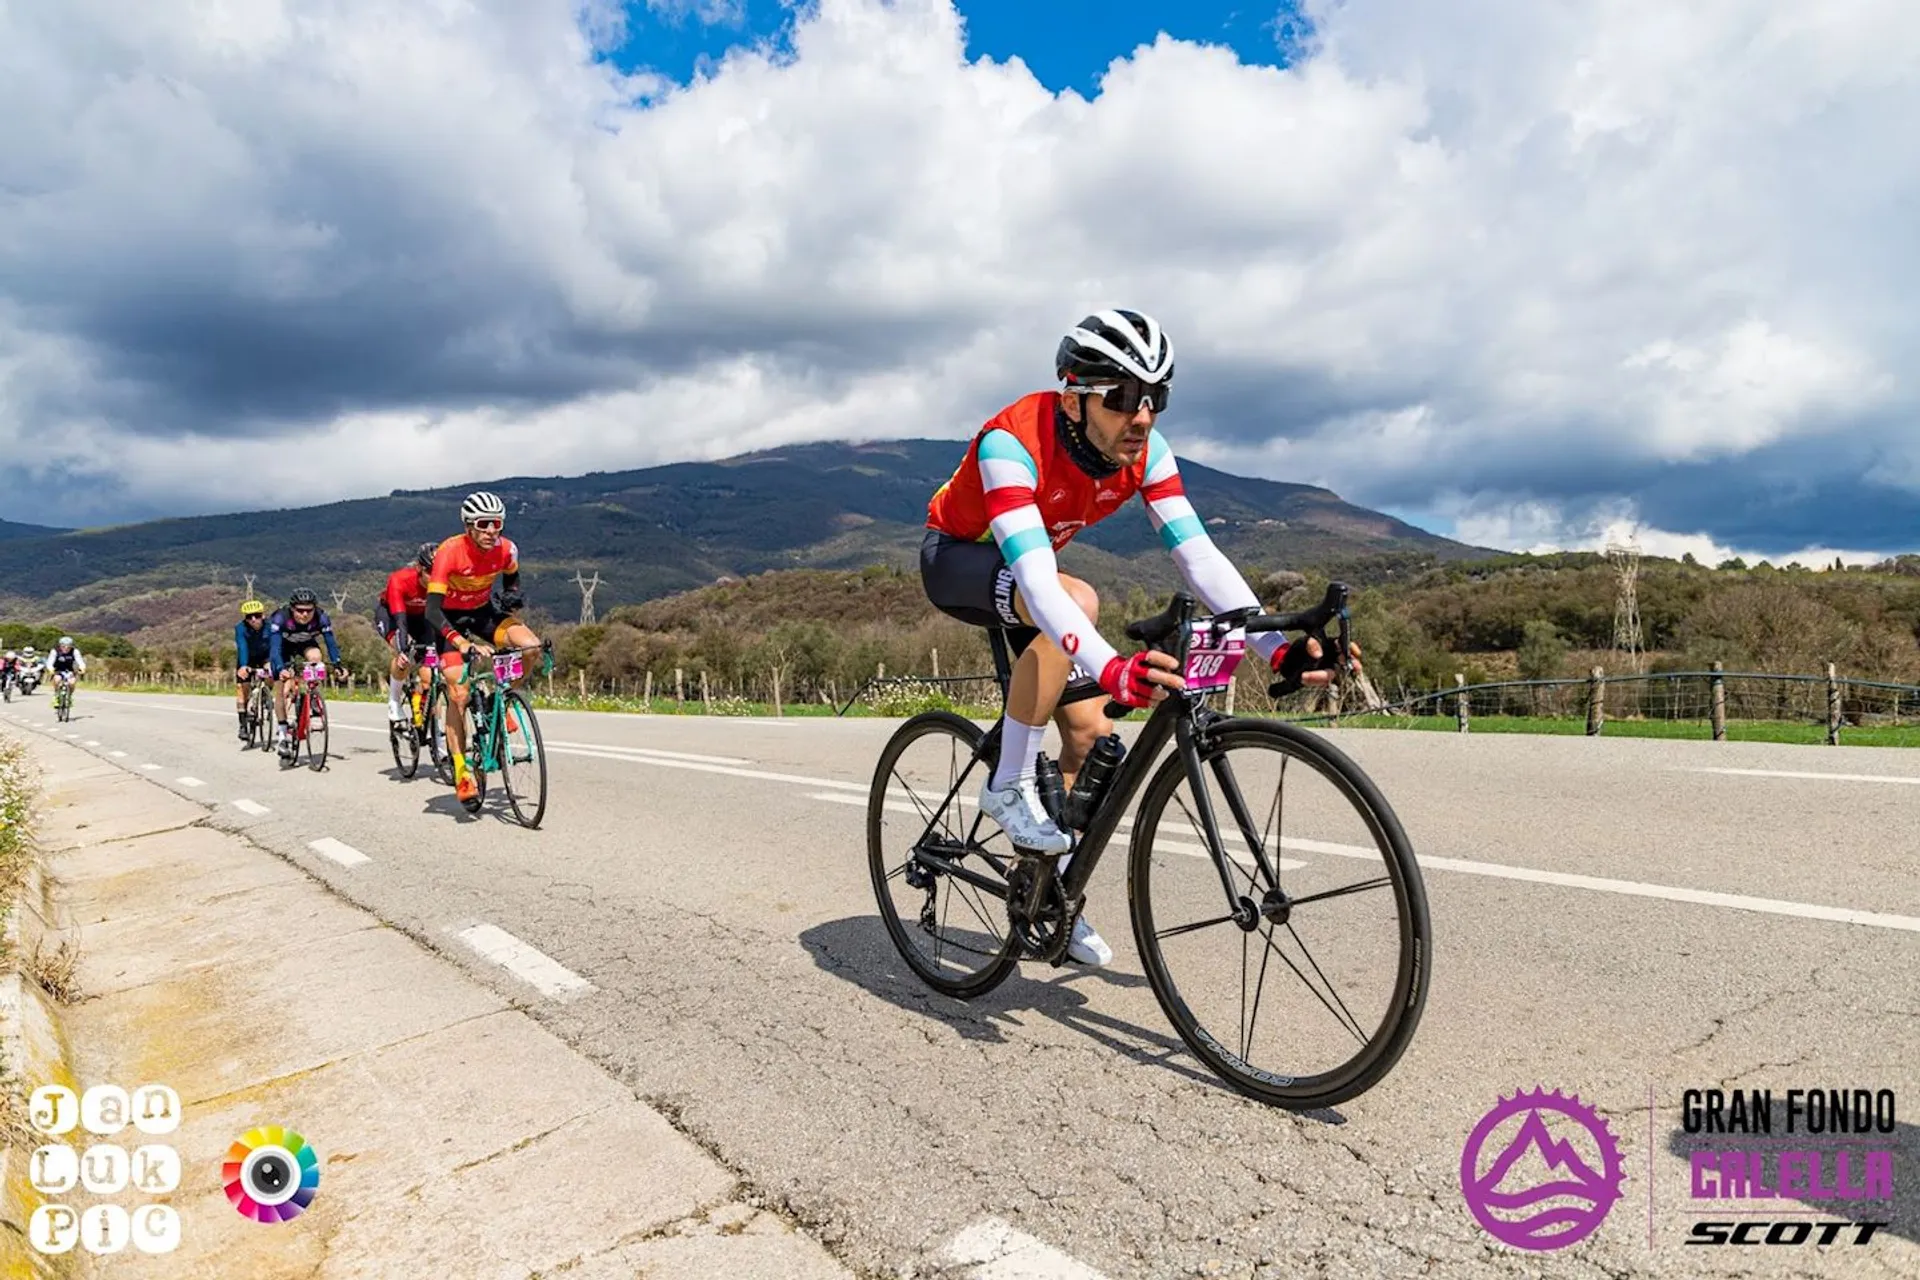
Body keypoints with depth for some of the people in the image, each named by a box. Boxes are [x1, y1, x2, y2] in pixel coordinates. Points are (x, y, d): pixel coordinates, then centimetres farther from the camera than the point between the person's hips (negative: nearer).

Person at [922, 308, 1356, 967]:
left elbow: (1198, 554, -23)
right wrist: (1112, 670, -62)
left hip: (1026, 568, 6)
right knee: (1078, 599, -38)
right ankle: (1009, 785, -21)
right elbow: (1035, 576, -48)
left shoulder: (1143, 451, -18)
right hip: (954, 558, -6)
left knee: (1092, 733, -5)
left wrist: (1277, 648, -35)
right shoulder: (1013, 442, -36)